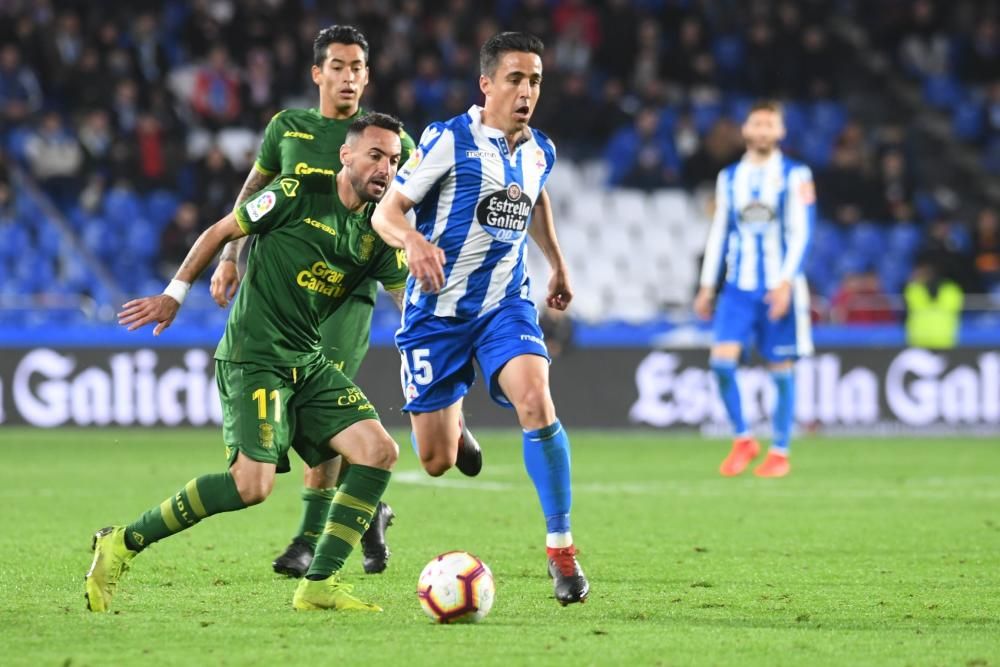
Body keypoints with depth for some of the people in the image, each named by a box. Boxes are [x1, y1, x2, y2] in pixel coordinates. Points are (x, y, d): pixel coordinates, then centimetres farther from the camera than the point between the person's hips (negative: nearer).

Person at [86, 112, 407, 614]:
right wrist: (174, 295, 2)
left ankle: (319, 584, -4)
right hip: (253, 359, -7)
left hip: (308, 362, 7)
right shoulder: (299, 194, -9)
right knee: (253, 483, -20)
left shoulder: (378, 232, 8)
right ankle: (122, 544, -7)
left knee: (379, 451, -9)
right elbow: (220, 232, 0)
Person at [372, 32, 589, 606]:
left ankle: (561, 549, -18)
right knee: (437, 463, -1)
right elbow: (386, 211, -14)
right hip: (438, 307, -3)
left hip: (505, 304, 3)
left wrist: (558, 263, 34)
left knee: (536, 401, -27)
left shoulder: (540, 152, 5)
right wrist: (414, 241, -35)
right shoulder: (449, 141, -12)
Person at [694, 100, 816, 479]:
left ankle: (780, 452, 10)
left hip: (779, 289, -3)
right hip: (738, 288, 3)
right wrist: (707, 286, 12)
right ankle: (743, 440, 4)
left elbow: (800, 234, -6)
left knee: (781, 369, 0)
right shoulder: (729, 178, 11)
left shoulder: (795, 176, 0)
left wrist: (786, 282, -17)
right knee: (722, 360, -12)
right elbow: (719, 233, 16)